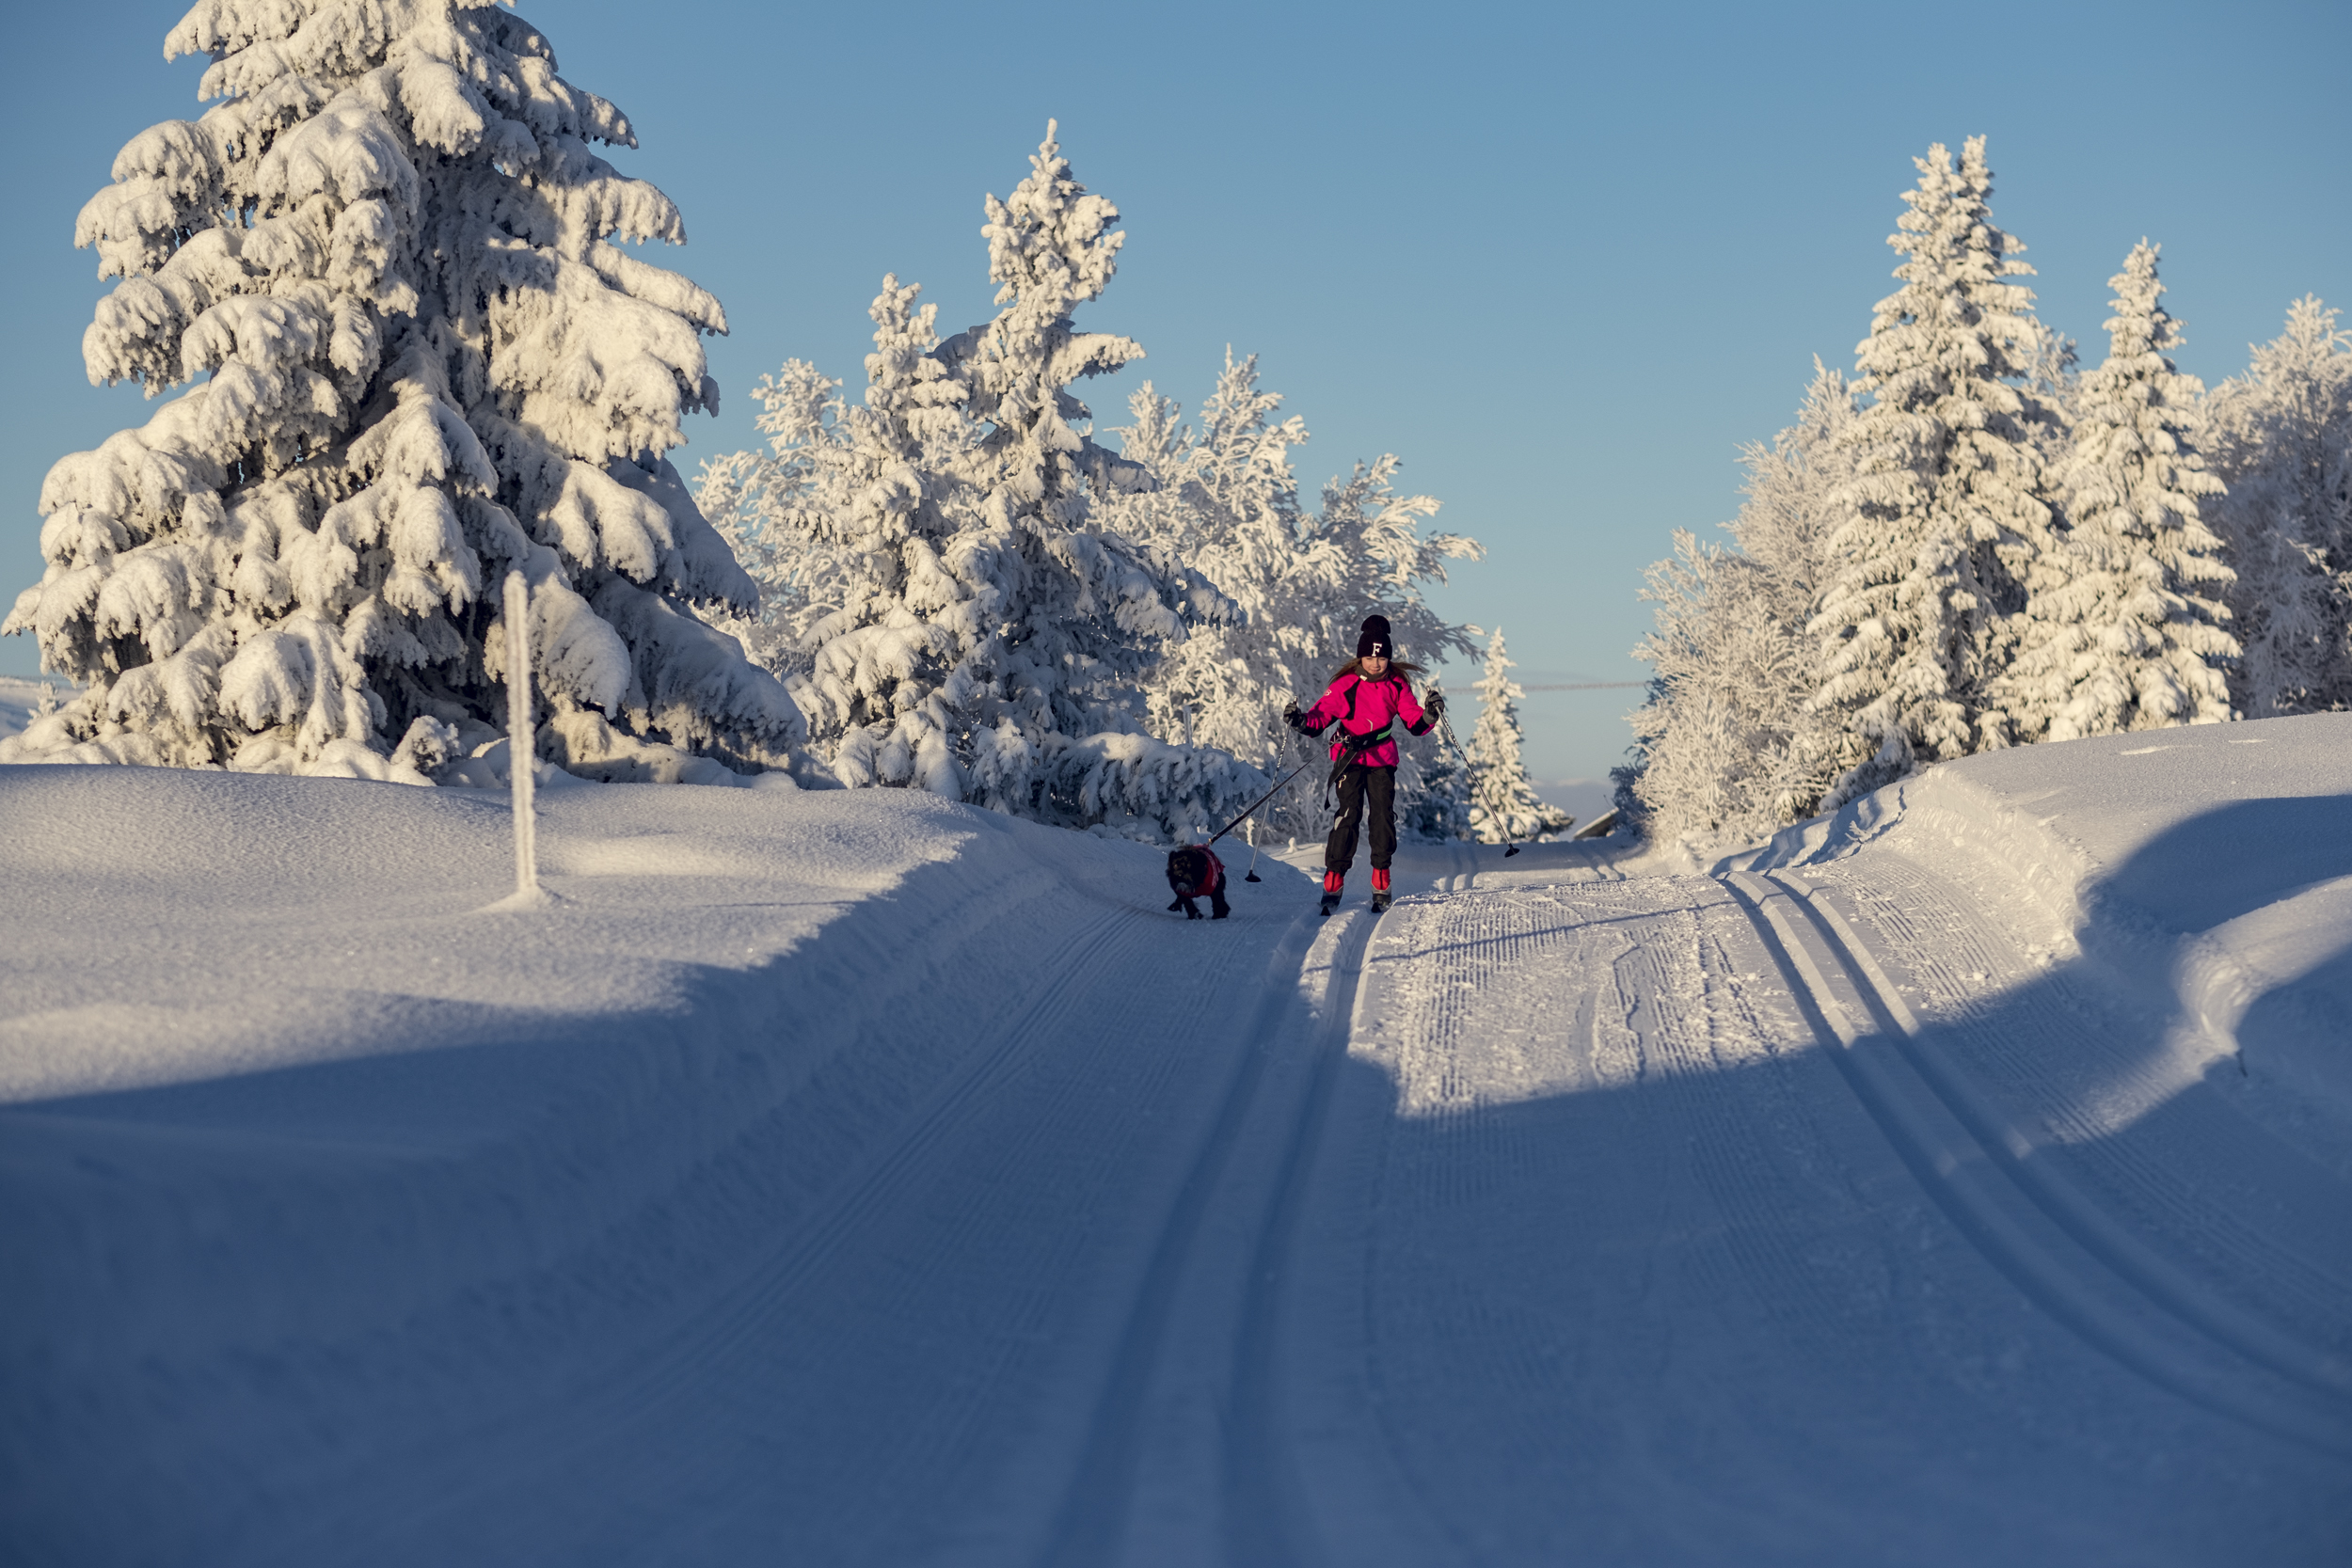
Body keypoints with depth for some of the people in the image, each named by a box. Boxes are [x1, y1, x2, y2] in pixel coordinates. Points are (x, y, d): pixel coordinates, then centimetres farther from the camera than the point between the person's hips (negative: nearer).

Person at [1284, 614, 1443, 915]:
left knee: (1383, 816, -5)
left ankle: (1381, 882, 8)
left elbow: (1414, 723, 2)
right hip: (1349, 757, -2)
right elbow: (1320, 716, -4)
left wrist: (1430, 714, -17)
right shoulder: (1345, 685, -5)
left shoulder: (1397, 686, 2)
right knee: (1349, 814, -15)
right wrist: (1300, 721, -23)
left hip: (1382, 760, 2)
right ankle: (1333, 881, -11)